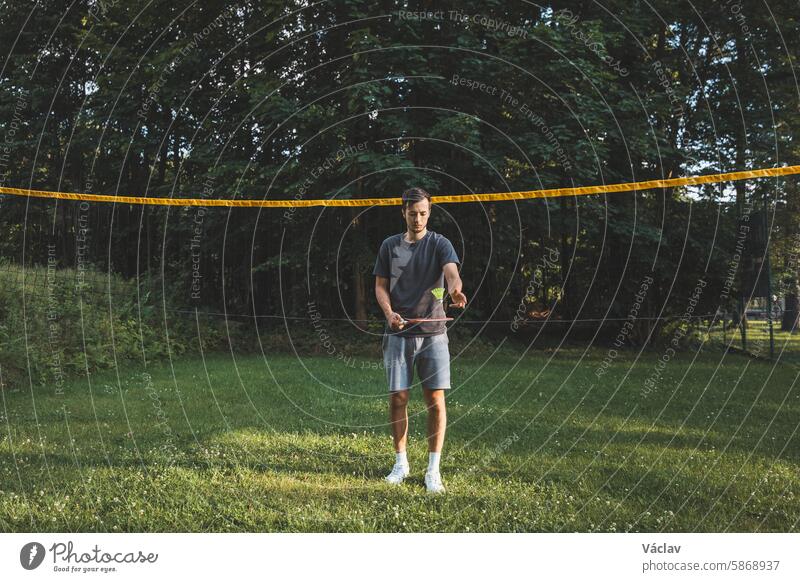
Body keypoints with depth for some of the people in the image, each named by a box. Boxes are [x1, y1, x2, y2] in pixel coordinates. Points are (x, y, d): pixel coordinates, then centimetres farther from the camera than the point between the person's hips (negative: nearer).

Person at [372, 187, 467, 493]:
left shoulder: (440, 244, 1)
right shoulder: (389, 246, 10)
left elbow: (451, 271, -18)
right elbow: (380, 286, 11)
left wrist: (455, 291, -41)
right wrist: (389, 312, -9)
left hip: (433, 333, -2)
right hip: (398, 333, 2)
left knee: (436, 401, -2)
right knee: (397, 399, 3)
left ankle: (433, 469, 8)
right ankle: (401, 463, 20)